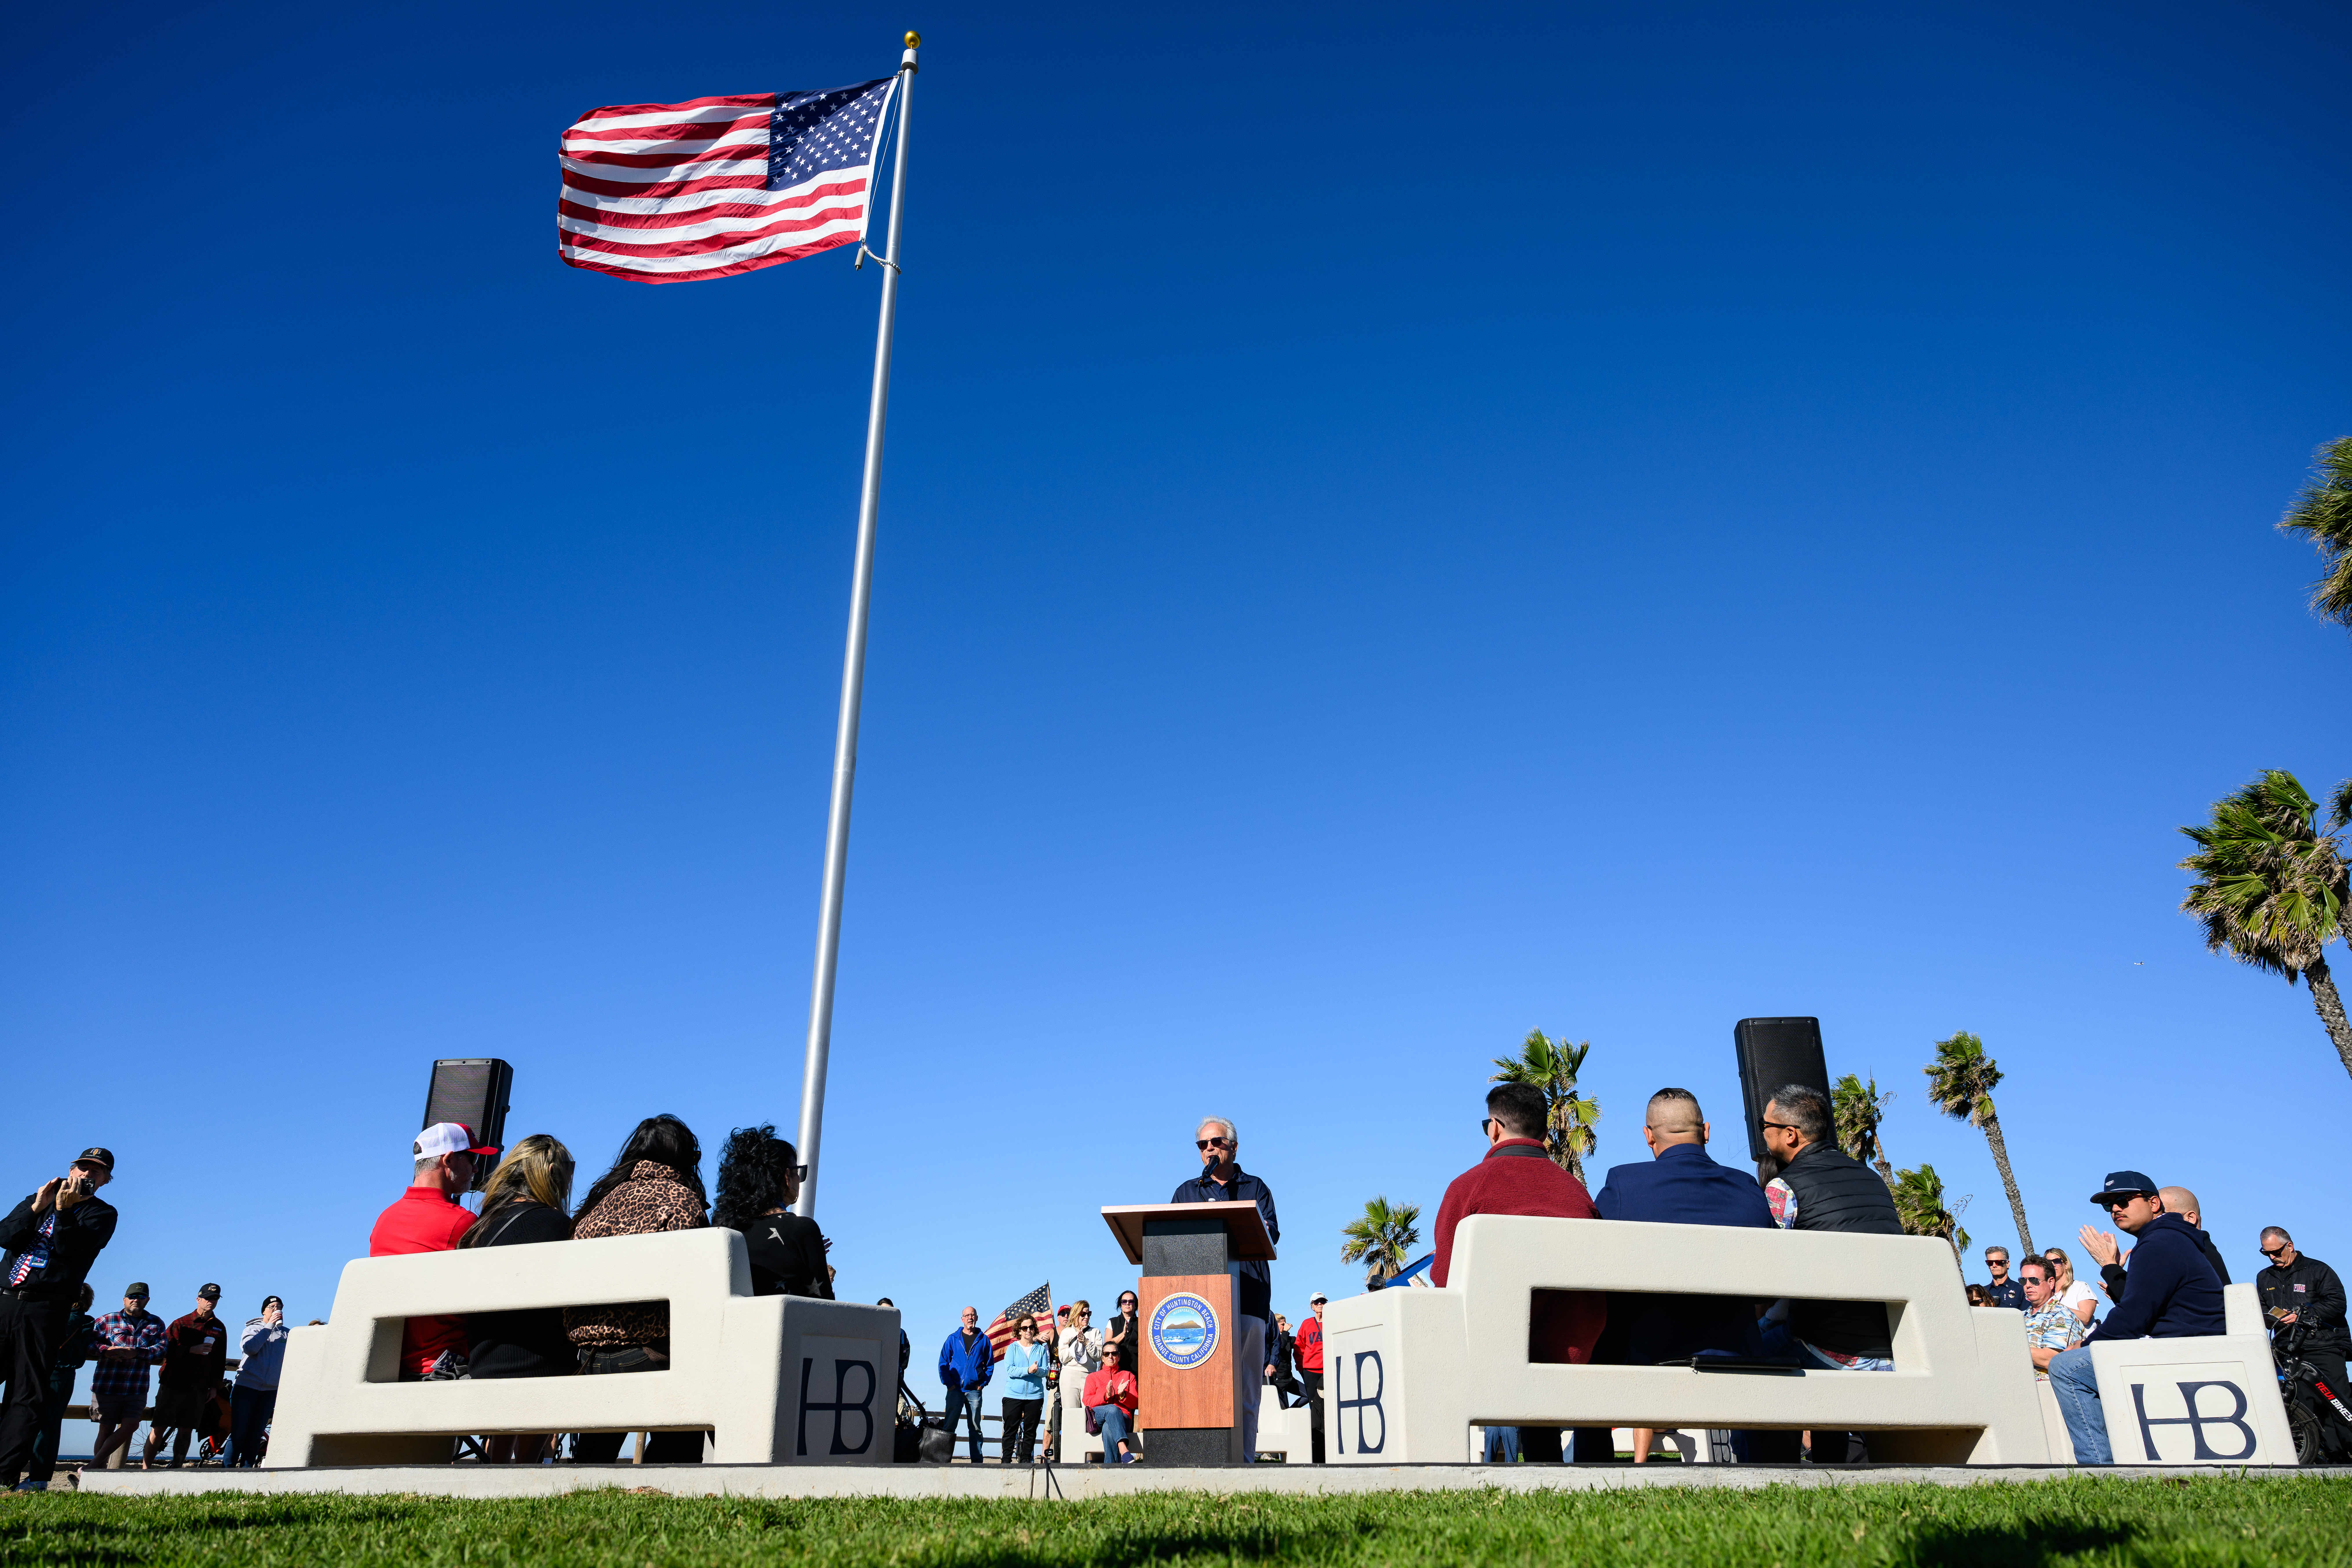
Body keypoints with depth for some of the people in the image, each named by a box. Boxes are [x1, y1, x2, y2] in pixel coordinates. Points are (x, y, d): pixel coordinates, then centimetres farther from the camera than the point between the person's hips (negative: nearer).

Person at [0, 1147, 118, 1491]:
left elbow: (77, 1253, -8)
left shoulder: (102, 1214, 9)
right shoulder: (38, 1198, 20)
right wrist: (36, 1208, -9)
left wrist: (65, 1211, -17)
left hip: (45, 1309, -3)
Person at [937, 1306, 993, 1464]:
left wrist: (983, 1383, 1)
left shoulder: (984, 1340, 8)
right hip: (955, 1390, 0)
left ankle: (977, 1460, 6)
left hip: (974, 1391, 0)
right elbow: (943, 1363, 7)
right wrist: (948, 1383, -3)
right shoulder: (953, 1339, 7)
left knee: (976, 1428, 2)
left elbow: (990, 1364, 12)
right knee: (949, 1427, -3)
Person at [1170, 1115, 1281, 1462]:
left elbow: (1270, 1234, 2)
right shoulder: (1186, 1192, 22)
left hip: (1249, 1300, -1)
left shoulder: (1256, 1188, 17)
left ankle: (1244, 1457, -2)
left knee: (1246, 1384, -4)